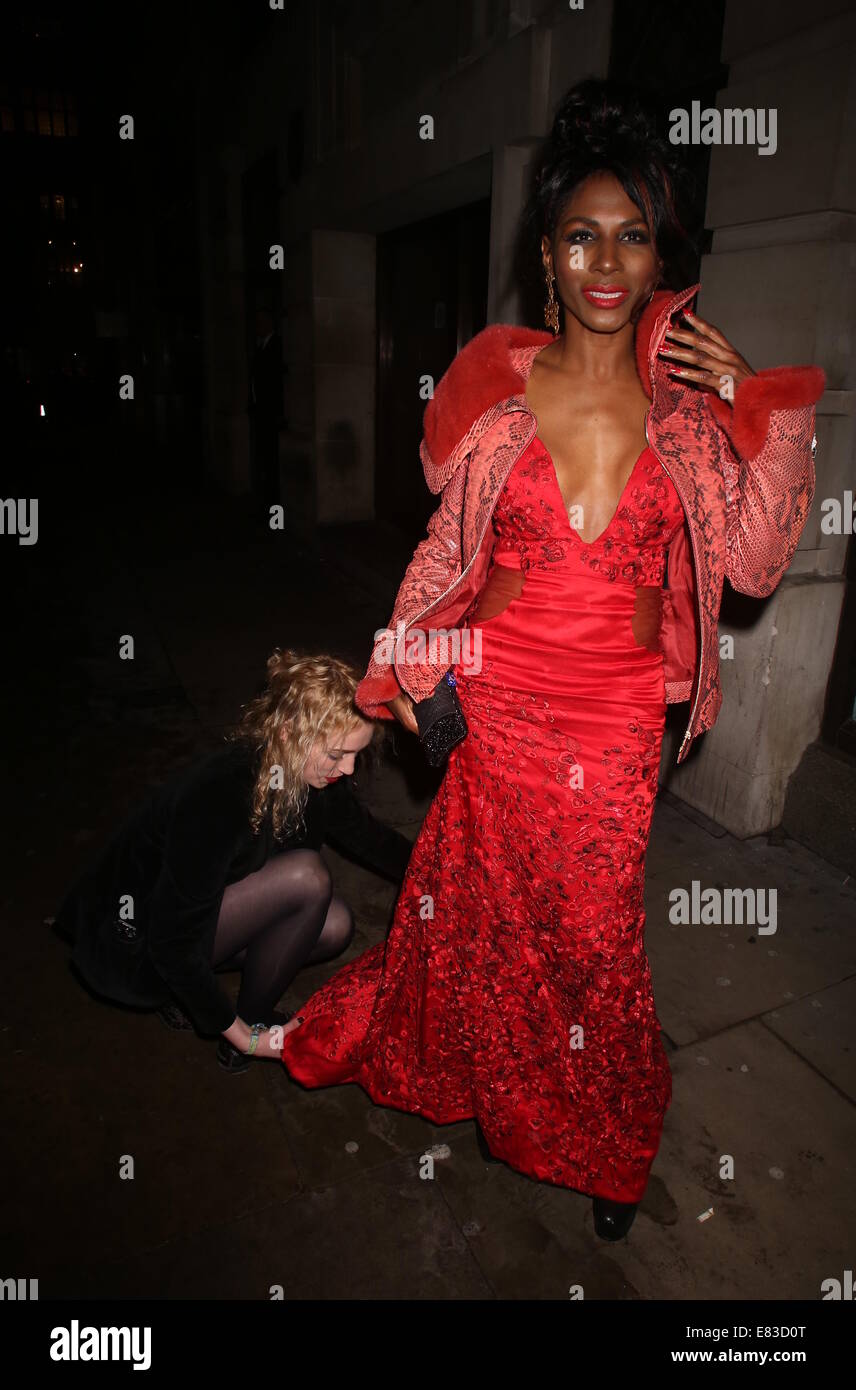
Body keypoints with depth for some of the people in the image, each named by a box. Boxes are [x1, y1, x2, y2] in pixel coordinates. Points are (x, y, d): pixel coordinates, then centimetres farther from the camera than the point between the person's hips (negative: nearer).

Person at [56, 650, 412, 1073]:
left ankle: (189, 988, 6)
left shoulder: (308, 768, -12)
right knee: (306, 877, -25)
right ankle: (253, 1023, -2)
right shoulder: (217, 798, -35)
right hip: (132, 944, -8)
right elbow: (172, 944, -29)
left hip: (203, 906, 8)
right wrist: (243, 1035, -20)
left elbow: (367, 834, 7)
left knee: (334, 925, -10)